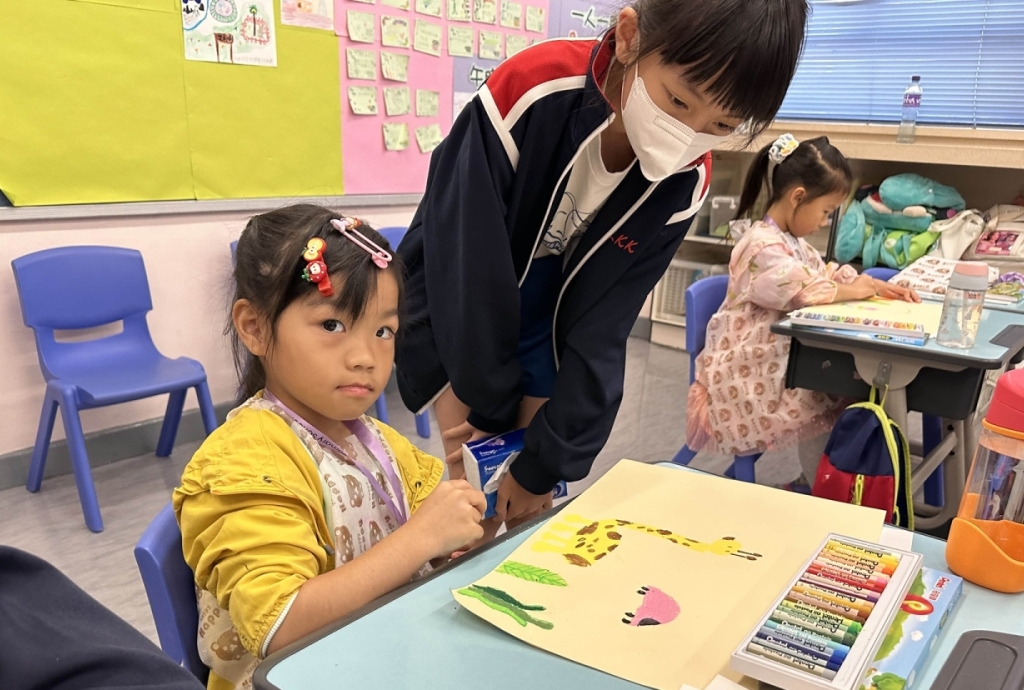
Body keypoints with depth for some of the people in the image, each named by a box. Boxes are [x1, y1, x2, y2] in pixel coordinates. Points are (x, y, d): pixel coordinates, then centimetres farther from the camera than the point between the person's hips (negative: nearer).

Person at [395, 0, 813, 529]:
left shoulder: (684, 182, -19)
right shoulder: (529, 93, -32)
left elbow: (601, 331, -15)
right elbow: (466, 269, -25)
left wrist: (545, 461, -16)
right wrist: (493, 411, -14)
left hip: (542, 332, 3)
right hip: (450, 323, -2)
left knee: (533, 508, 4)